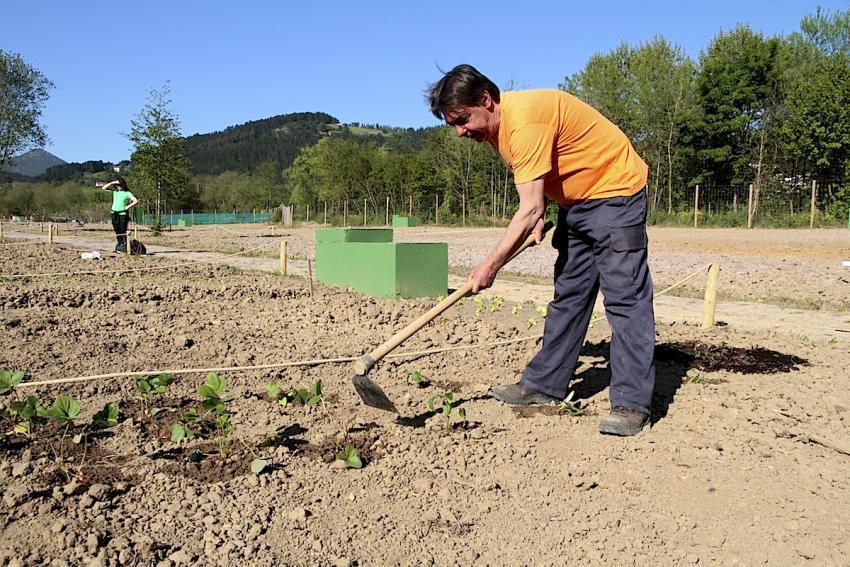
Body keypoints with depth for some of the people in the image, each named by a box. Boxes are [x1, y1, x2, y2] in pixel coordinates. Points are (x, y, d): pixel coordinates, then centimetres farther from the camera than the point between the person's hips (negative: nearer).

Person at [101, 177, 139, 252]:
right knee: (117, 231, 9)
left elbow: (136, 201, -8)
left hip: (123, 213, -5)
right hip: (114, 213, 5)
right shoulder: (114, 192, 12)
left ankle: (125, 246, -6)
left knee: (123, 231, -8)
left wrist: (128, 207, -11)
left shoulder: (127, 193, 0)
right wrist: (112, 183, 2)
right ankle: (120, 245, 16)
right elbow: (103, 188, 10)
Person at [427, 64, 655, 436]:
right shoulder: (495, 126, 2)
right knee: (568, 295, 11)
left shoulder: (524, 120, -28)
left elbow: (530, 210, -29)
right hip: (576, 201, 10)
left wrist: (492, 264, -25)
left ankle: (632, 403, -10)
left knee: (624, 296, -13)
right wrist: (539, 218, -2)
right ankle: (544, 384, 18)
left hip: (615, 190, -10)